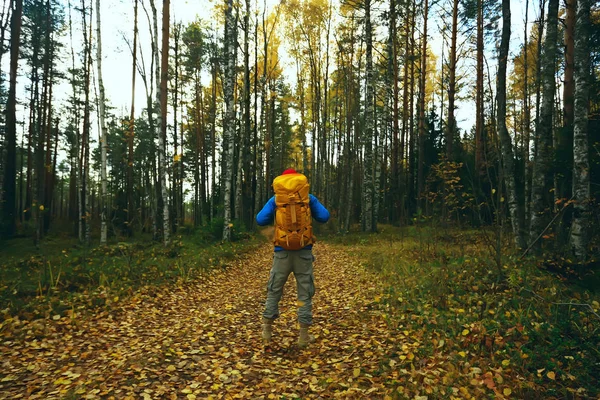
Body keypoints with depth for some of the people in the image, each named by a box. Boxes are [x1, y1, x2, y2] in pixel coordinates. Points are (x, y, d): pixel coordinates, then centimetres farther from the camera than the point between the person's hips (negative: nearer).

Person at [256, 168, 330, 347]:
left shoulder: (275, 199, 3)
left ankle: (267, 329, 19)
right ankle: (304, 335, 11)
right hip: (304, 252, 0)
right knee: (305, 293, 8)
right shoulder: (309, 198, 3)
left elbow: (260, 220, -2)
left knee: (274, 290, 14)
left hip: (282, 252, 0)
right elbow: (324, 217, 3)